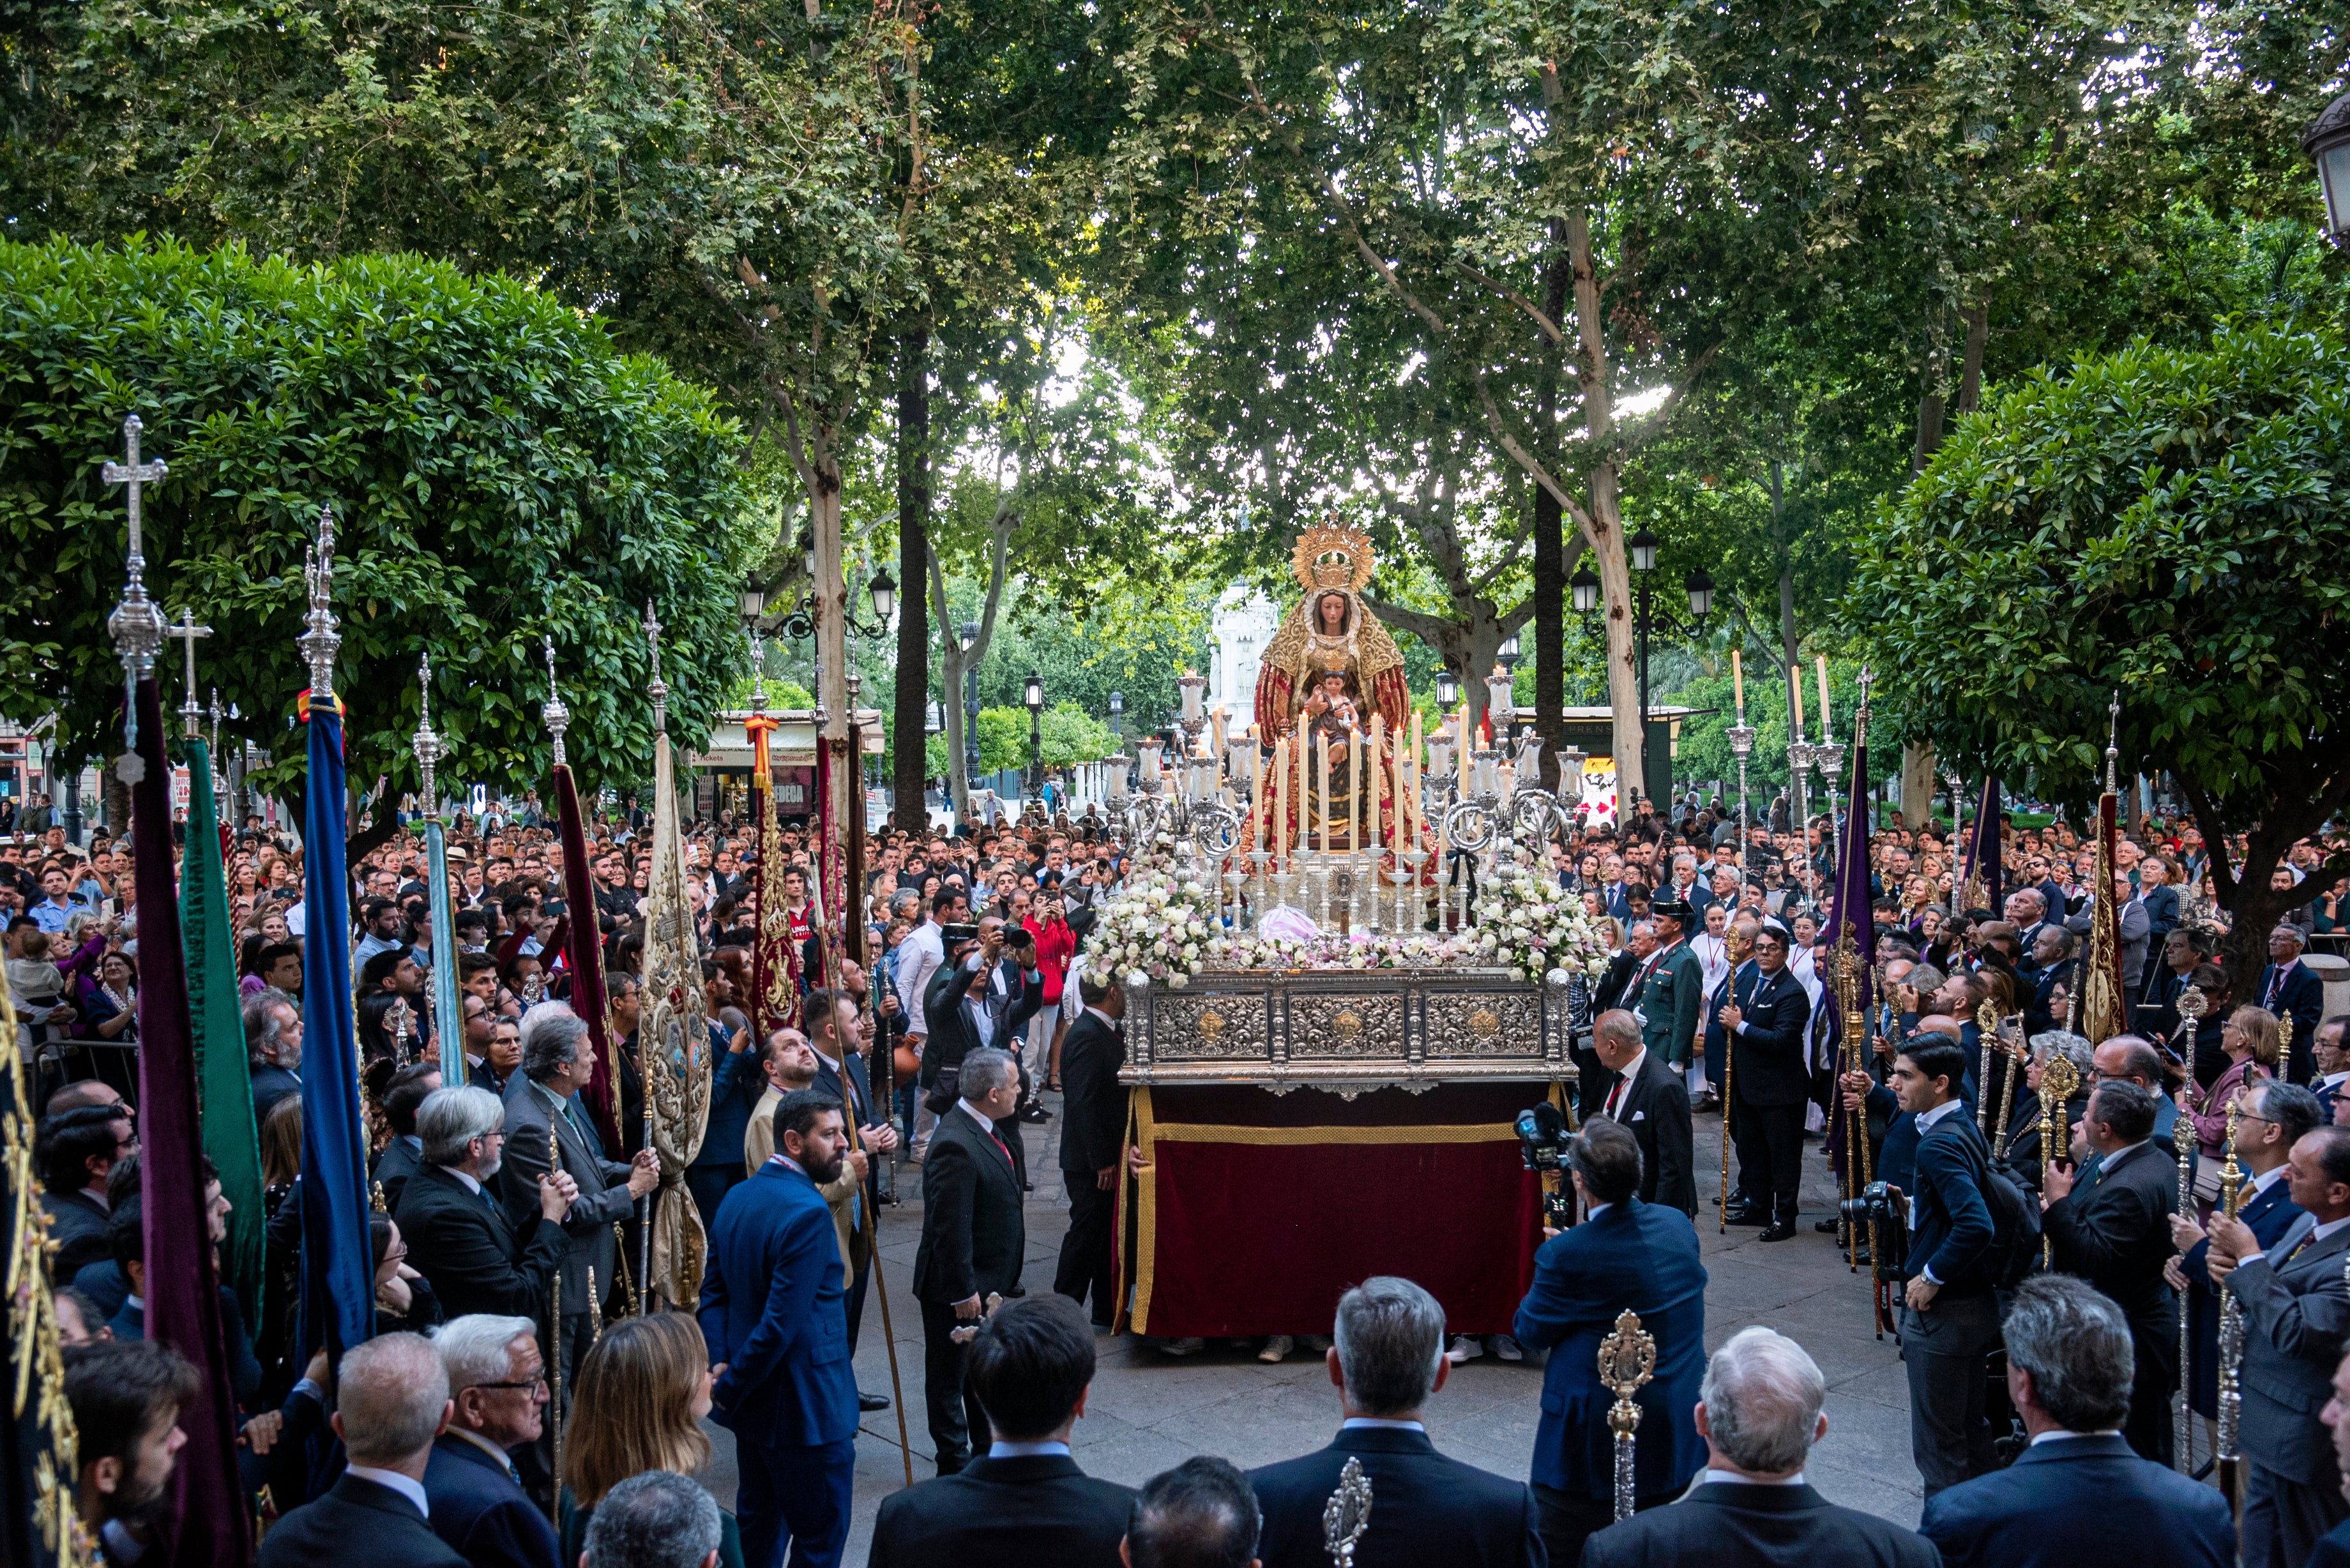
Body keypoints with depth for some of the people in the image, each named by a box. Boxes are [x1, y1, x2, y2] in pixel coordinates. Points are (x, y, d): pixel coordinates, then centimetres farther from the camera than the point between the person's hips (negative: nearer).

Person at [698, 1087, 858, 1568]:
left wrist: (721, 1363, -3)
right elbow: (782, 1322, -26)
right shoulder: (807, 1213, -23)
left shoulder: (737, 1198, 7)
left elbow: (713, 1290, 8)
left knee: (759, 1525, 21)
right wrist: (730, 1387, -15)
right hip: (807, 1409, -9)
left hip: (754, 1403, 9)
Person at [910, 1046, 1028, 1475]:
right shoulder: (955, 1145, -30)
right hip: (961, 1287, -10)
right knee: (950, 1375, 9)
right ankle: (955, 1464, 21)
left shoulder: (978, 1127, 2)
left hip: (991, 1281, 10)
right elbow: (950, 1229, -28)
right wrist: (963, 1292, -23)